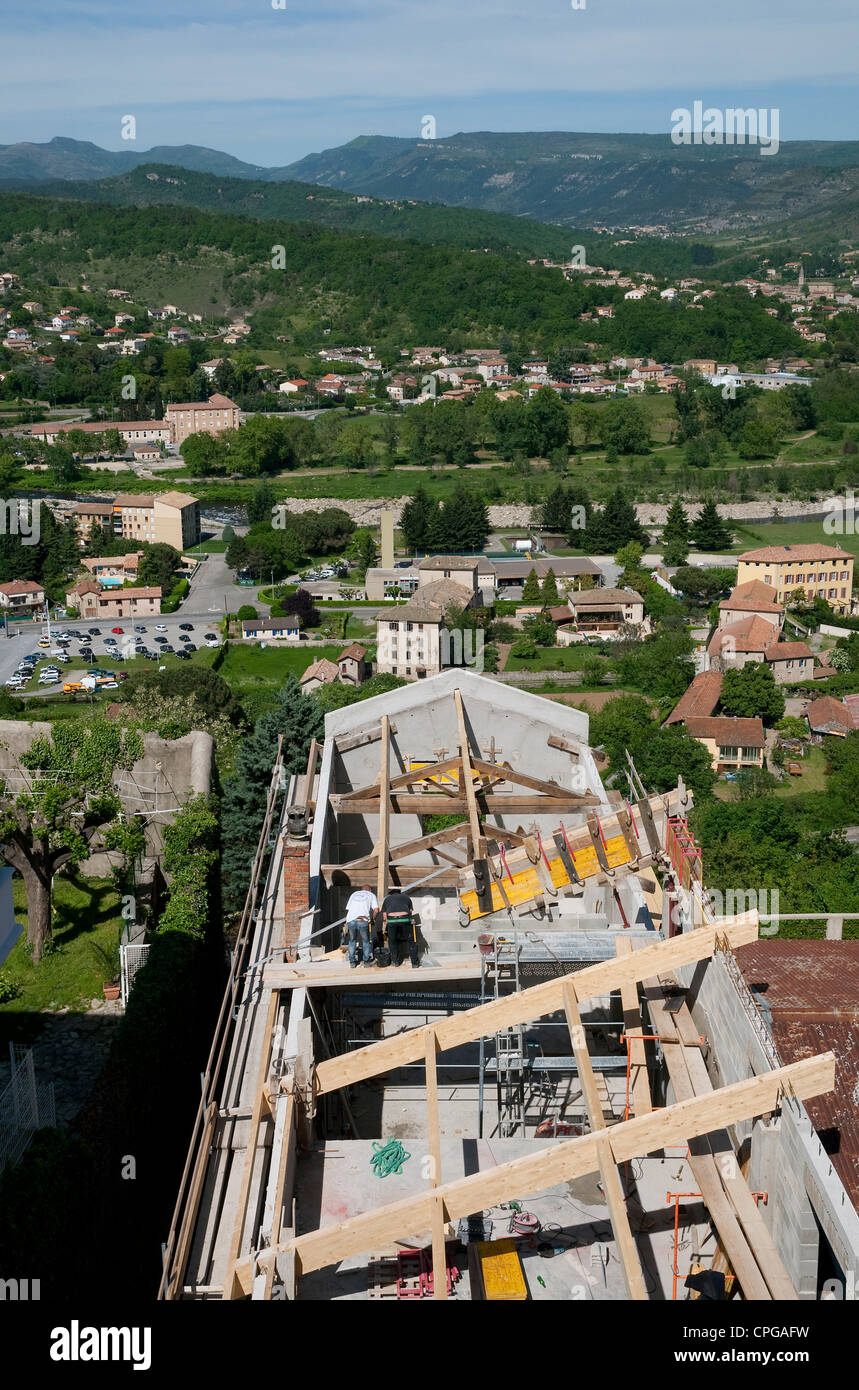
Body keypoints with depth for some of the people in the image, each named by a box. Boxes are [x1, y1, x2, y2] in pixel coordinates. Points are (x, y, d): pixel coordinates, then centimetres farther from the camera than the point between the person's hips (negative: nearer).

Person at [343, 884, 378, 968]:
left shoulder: (353, 894, 29)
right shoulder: (372, 895, 21)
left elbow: (348, 909, 21)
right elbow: (376, 909, 7)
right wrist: (372, 919, 22)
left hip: (351, 919, 2)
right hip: (363, 920, -2)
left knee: (352, 940, 21)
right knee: (365, 941, 17)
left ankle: (352, 962, 22)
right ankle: (366, 961, 19)